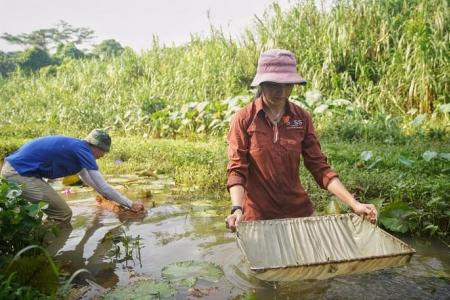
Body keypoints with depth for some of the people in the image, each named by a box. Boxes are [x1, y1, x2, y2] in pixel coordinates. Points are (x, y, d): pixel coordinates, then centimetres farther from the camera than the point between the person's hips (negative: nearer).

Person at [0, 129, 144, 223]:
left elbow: (85, 177, 32)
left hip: (15, 168, 10)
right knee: (63, 215, -8)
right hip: (19, 173, -10)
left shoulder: (77, 147, 13)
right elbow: (103, 187, -14)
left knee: (56, 210, 22)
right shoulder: (83, 151, -15)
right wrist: (131, 204, -6)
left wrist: (104, 194, 41)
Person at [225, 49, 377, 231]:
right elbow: (236, 170, -13)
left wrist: (354, 205, -10)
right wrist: (237, 209, -29)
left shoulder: (302, 118, -3)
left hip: (298, 211, 3)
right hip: (257, 216, -2)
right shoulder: (244, 119, -11)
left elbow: (319, 166, -3)